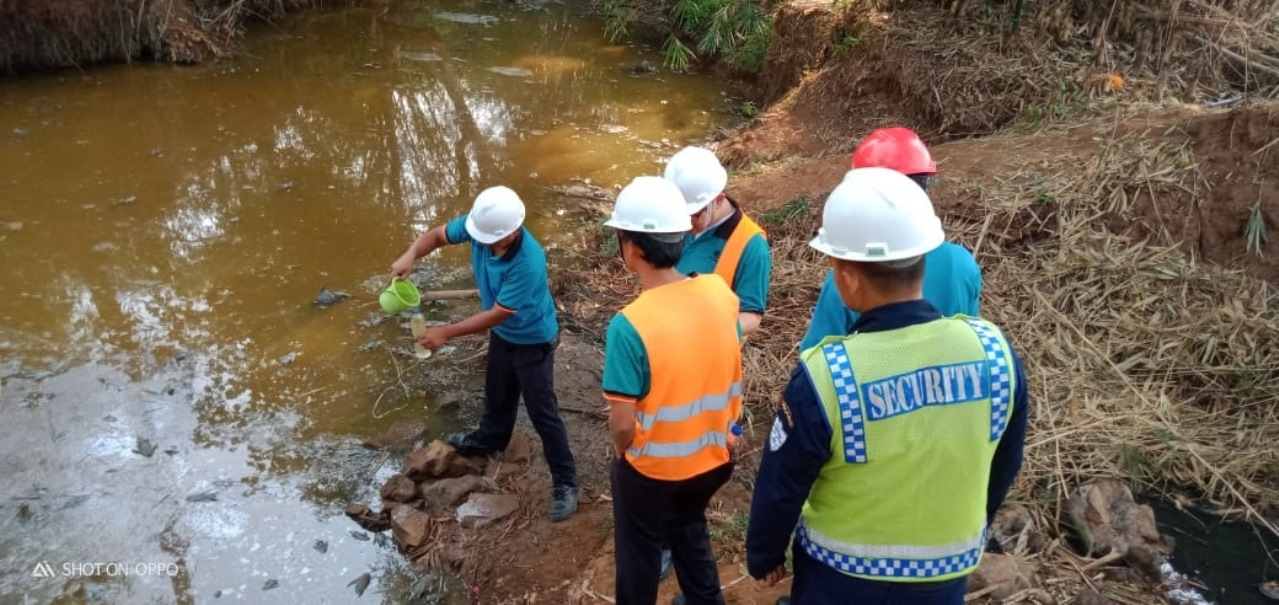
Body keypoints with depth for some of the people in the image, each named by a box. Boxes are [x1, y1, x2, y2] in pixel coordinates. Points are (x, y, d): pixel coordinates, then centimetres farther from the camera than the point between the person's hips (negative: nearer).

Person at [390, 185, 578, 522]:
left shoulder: (528, 264, -41)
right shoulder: (479, 226, -22)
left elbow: (496, 315, -32)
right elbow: (438, 235, -6)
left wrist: (446, 333, -26)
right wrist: (410, 255, -27)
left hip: (533, 340, -7)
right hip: (502, 334, 7)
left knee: (542, 411, 1)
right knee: (497, 392, 29)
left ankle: (565, 482, 15)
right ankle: (490, 440, 57)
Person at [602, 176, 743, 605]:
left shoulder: (630, 325, -30)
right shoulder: (721, 293, -13)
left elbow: (623, 425, -24)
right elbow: (730, 368, 2)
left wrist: (626, 454, -2)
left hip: (654, 469, -5)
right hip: (714, 456, 5)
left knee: (639, 551, 23)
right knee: (690, 527, 33)